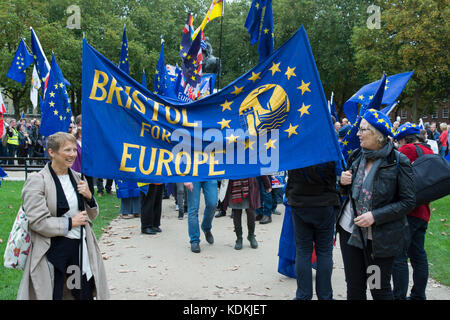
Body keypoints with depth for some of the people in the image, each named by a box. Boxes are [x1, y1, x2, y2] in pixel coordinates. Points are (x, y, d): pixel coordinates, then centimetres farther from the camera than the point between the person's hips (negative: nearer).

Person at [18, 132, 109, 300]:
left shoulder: (76, 177, 10)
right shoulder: (37, 180, -9)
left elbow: (91, 216, 15)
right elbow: (37, 222, -17)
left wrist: (89, 197, -4)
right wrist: (70, 222, -11)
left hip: (81, 248, 6)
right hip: (53, 251, -6)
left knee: (85, 294, 13)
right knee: (53, 295, 5)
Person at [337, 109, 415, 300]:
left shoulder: (398, 162, -11)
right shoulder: (356, 157, 6)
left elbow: (408, 202, -11)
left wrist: (375, 216, -20)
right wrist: (343, 182, -5)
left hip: (380, 238, -5)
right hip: (350, 231, 5)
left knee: (380, 289, 8)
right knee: (354, 287, 14)